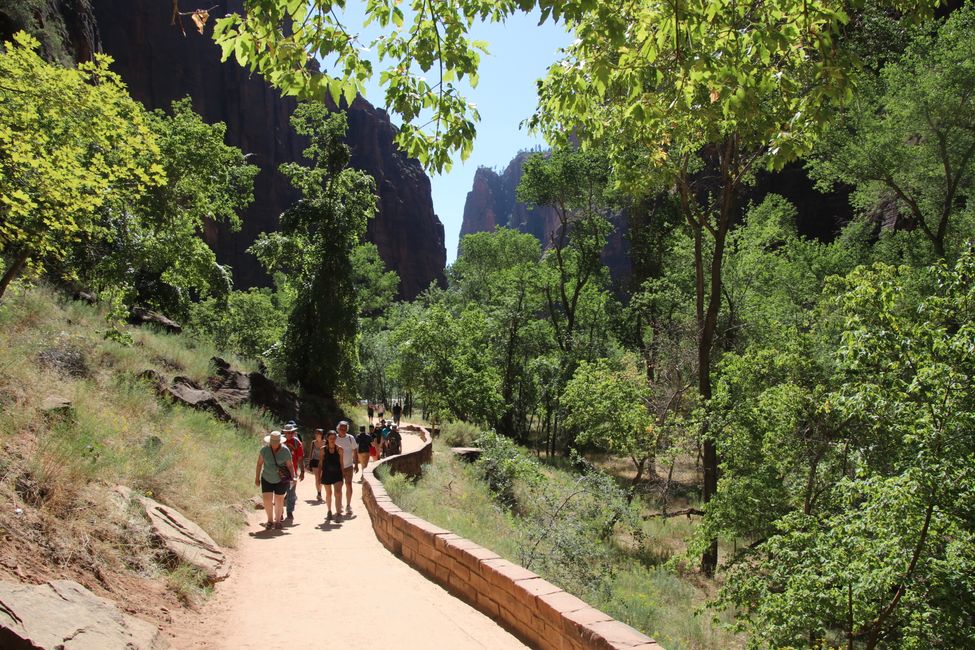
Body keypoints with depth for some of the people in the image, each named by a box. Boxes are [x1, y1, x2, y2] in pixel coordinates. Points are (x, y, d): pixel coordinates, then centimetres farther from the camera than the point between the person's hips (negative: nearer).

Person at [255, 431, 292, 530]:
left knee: (279, 500, 5)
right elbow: (259, 463, 0)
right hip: (267, 479, 1)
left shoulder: (285, 451, -14)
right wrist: (257, 477, 4)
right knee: (267, 500, -6)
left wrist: (292, 478, -8)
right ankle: (270, 520, 16)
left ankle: (278, 520, 25)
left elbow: (289, 465, -5)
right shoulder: (264, 449, -11)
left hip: (281, 480, -1)